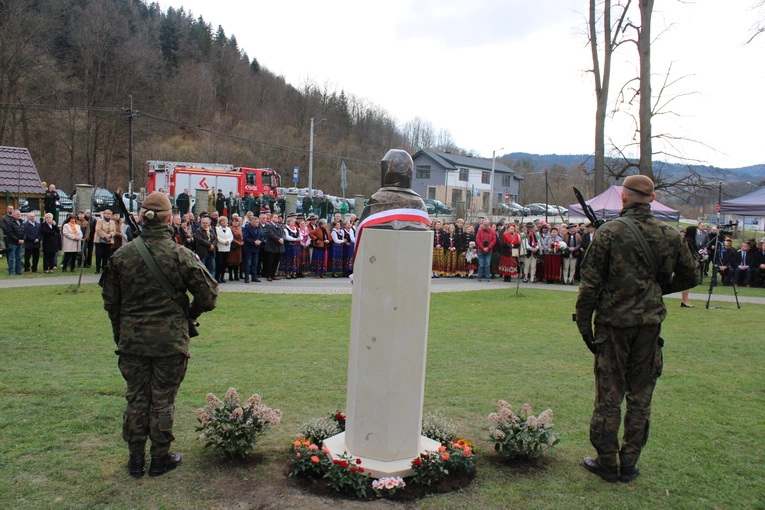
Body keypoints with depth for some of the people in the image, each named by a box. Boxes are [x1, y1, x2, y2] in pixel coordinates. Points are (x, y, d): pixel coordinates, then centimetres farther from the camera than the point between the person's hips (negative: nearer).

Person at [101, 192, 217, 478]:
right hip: (170, 341, -3)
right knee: (163, 400, 9)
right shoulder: (181, 255, -12)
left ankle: (136, 460, 24)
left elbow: (110, 300, 6)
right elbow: (207, 296, -10)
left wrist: (120, 333, 18)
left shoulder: (122, 255, -2)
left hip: (131, 340, 3)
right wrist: (190, 314, 10)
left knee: (136, 398, 14)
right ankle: (160, 459, 21)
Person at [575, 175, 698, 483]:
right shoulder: (670, 235, 0)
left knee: (609, 395, 7)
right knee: (640, 396, 12)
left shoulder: (609, 232, -10)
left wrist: (584, 324, -3)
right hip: (650, 323, 3)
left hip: (613, 323, -3)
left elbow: (590, 283, -11)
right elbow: (691, 276, 12)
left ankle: (606, 463, 16)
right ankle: (629, 465, 21)